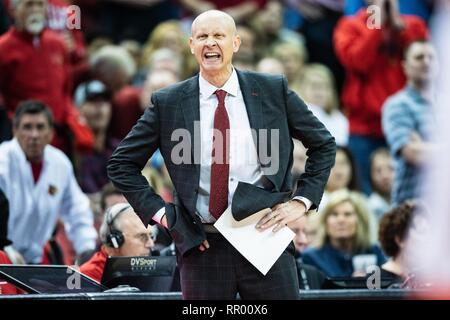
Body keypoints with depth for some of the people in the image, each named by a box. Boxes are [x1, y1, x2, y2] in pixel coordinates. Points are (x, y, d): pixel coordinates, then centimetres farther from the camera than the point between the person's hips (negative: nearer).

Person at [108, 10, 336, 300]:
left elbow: (324, 145, 13)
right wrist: (160, 212, 0)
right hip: (202, 245, 0)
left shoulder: (273, 91, 4)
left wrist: (302, 201, 2)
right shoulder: (168, 103, 3)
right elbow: (122, 164, 9)